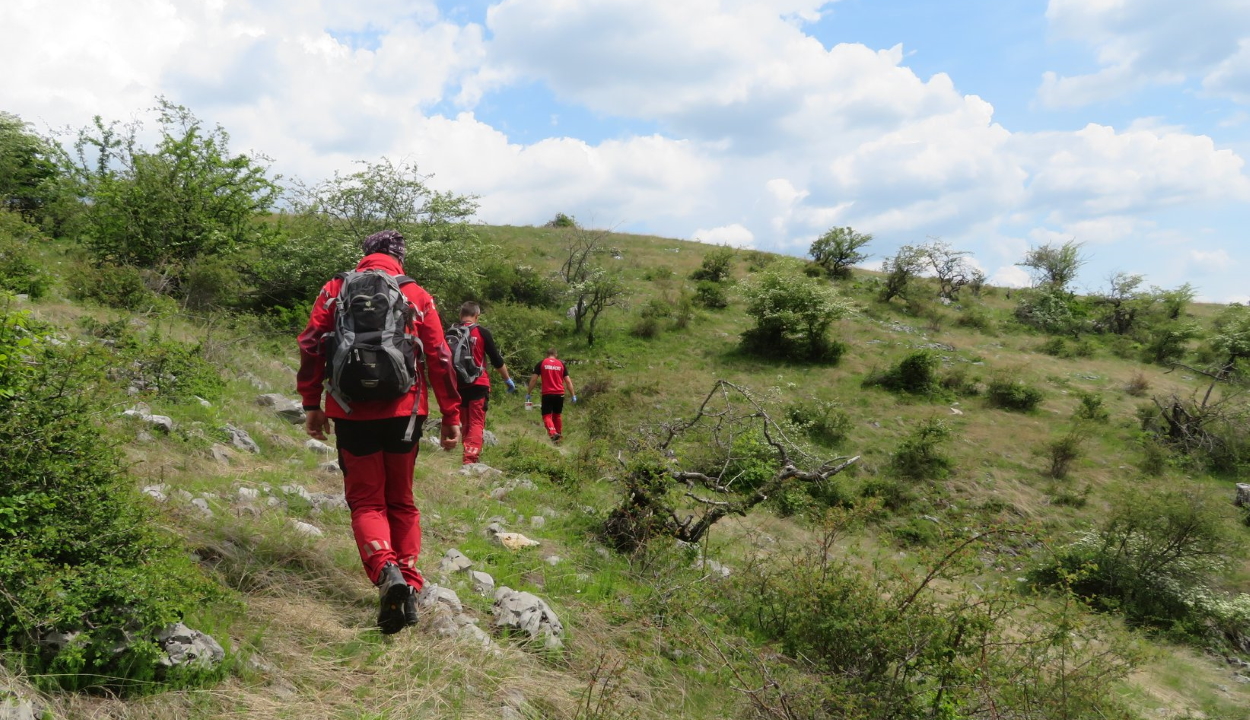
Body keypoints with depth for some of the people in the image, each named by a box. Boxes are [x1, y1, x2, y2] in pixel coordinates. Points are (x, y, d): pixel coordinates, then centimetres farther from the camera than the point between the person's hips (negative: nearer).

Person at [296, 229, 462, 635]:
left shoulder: (336, 289, 7)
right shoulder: (417, 296, 6)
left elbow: (311, 346, 1)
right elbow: (440, 358, 2)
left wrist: (312, 405, 8)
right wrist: (451, 416, 6)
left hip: (351, 413, -1)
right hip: (404, 412, 1)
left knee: (366, 500, 6)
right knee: (401, 501, 16)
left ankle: (386, 571, -19)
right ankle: (409, 584, 10)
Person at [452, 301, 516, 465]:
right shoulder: (482, 333, -5)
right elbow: (497, 360, -3)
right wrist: (508, 380, 10)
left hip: (458, 385, 4)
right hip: (478, 385, -4)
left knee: (465, 424, 16)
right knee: (476, 424, -4)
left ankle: (468, 456, 22)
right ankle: (470, 459, -17)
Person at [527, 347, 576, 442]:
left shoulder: (541, 364, 2)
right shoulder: (561, 364, 8)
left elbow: (534, 379, -1)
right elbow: (568, 381, 5)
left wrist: (529, 393, 7)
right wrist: (573, 395, 9)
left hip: (547, 394, -2)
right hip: (559, 394, 3)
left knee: (547, 415, 0)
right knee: (557, 415, 19)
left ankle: (553, 433, -24)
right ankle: (559, 434, 27)